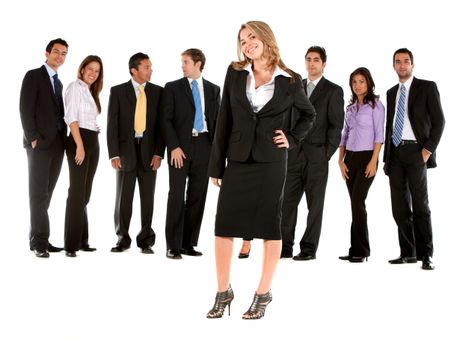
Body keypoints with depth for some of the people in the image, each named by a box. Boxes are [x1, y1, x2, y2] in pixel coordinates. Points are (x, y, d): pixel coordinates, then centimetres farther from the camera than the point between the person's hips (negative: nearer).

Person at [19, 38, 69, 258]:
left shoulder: (59, 83, 21)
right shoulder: (34, 76, -2)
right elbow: (26, 109, -9)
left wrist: (63, 139, 6)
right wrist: (33, 138, -16)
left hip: (57, 144, 7)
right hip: (40, 143, -7)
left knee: (46, 193, 5)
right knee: (39, 193, -6)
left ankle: (38, 239, 8)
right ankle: (40, 240, -4)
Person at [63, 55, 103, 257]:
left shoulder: (91, 92, 20)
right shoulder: (75, 87, -5)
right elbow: (71, 118, -14)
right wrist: (80, 145, -21)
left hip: (92, 142, 9)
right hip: (79, 141, -9)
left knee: (85, 193, 10)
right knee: (77, 192, -9)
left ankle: (82, 240, 15)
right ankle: (71, 244, -7)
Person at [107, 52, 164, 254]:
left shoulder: (158, 92, 5)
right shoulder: (118, 91, 2)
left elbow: (161, 123, 3)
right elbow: (112, 124, -1)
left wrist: (158, 152, -6)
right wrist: (114, 154, -8)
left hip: (149, 151, 1)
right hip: (126, 151, -1)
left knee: (147, 198, 5)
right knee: (123, 197, 3)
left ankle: (146, 241, 14)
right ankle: (123, 239, 15)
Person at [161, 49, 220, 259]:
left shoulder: (213, 90, 12)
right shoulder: (172, 88, 4)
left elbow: (217, 120, 12)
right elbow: (166, 120, -2)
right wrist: (174, 147, -12)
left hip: (204, 147, 3)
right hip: (180, 148, -3)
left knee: (197, 197, 5)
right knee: (177, 197, -5)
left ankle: (188, 244, 12)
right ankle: (173, 246, 0)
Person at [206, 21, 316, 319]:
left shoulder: (290, 81, -1)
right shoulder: (235, 74, 4)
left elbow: (309, 114, 17)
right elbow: (224, 121, 4)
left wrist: (292, 138, 1)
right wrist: (216, 165, 2)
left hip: (271, 161, -2)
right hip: (237, 160, 2)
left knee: (269, 226, 4)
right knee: (224, 225, 1)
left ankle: (263, 294, 15)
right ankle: (223, 291, 14)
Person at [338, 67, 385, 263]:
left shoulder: (375, 105, -2)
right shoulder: (350, 108, 15)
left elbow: (379, 135, -8)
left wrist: (373, 161, -15)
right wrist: (341, 161, 6)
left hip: (366, 157, -6)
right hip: (350, 157, 6)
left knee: (357, 202, -12)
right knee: (355, 204, 5)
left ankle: (360, 250, -5)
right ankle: (357, 250, 9)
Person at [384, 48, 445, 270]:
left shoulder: (427, 87, 1)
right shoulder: (392, 92, 17)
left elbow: (438, 121, -1)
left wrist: (428, 150, -11)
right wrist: (386, 157, 13)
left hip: (415, 151, -5)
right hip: (395, 152, 5)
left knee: (420, 205, -6)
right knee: (400, 207, 4)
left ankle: (426, 255, 0)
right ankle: (408, 253, 12)